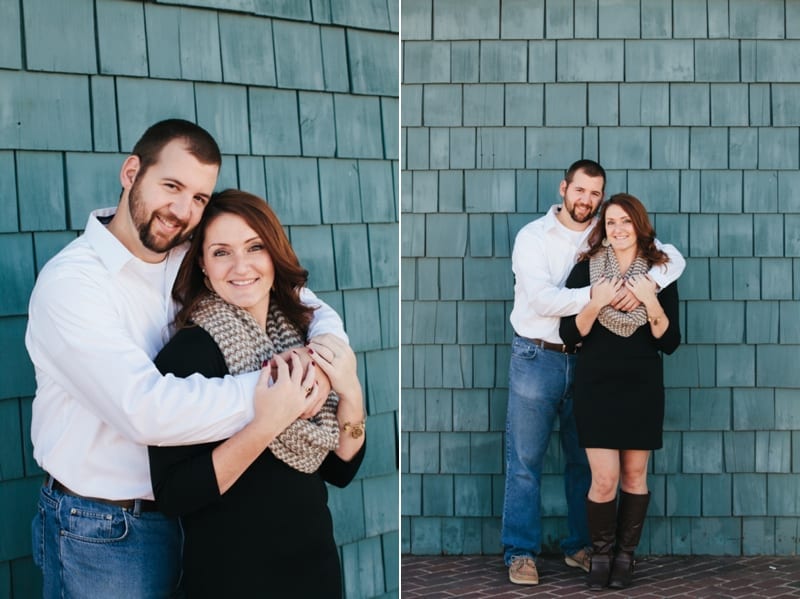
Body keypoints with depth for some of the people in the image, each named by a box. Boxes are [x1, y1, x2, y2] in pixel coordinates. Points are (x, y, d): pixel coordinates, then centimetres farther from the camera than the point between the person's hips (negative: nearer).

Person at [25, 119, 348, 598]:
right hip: (100, 534, -6)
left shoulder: (193, 263, 1)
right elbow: (146, 409, -31)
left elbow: (302, 302, 8)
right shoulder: (70, 281, -19)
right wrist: (267, 395, -29)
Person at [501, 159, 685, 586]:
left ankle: (580, 547, 24)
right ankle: (521, 552, 9)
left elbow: (672, 257, -1)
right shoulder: (533, 236, -4)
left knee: (584, 460, 11)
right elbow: (542, 299, -18)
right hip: (536, 358, -3)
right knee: (525, 459, 0)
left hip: (586, 359, 3)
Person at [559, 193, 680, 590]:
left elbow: (670, 343, -3)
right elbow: (569, 335, -4)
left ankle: (626, 554, 24)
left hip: (642, 388, 1)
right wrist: (596, 303, -19)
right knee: (604, 478, -5)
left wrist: (650, 301, -16)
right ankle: (600, 554, 16)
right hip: (595, 386, -1)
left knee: (634, 474, 8)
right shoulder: (585, 270, -2)